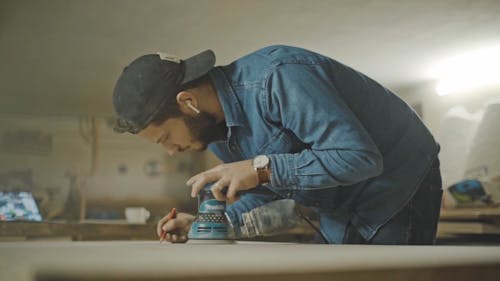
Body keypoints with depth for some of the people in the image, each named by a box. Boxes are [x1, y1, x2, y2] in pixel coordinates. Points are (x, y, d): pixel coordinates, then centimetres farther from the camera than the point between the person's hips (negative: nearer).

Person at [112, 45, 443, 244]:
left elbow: (360, 156, -34)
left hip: (400, 186, -8)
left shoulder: (278, 79, -32)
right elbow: (269, 187, 10)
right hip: (343, 211, 8)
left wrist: (261, 168, -36)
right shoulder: (214, 129, -4)